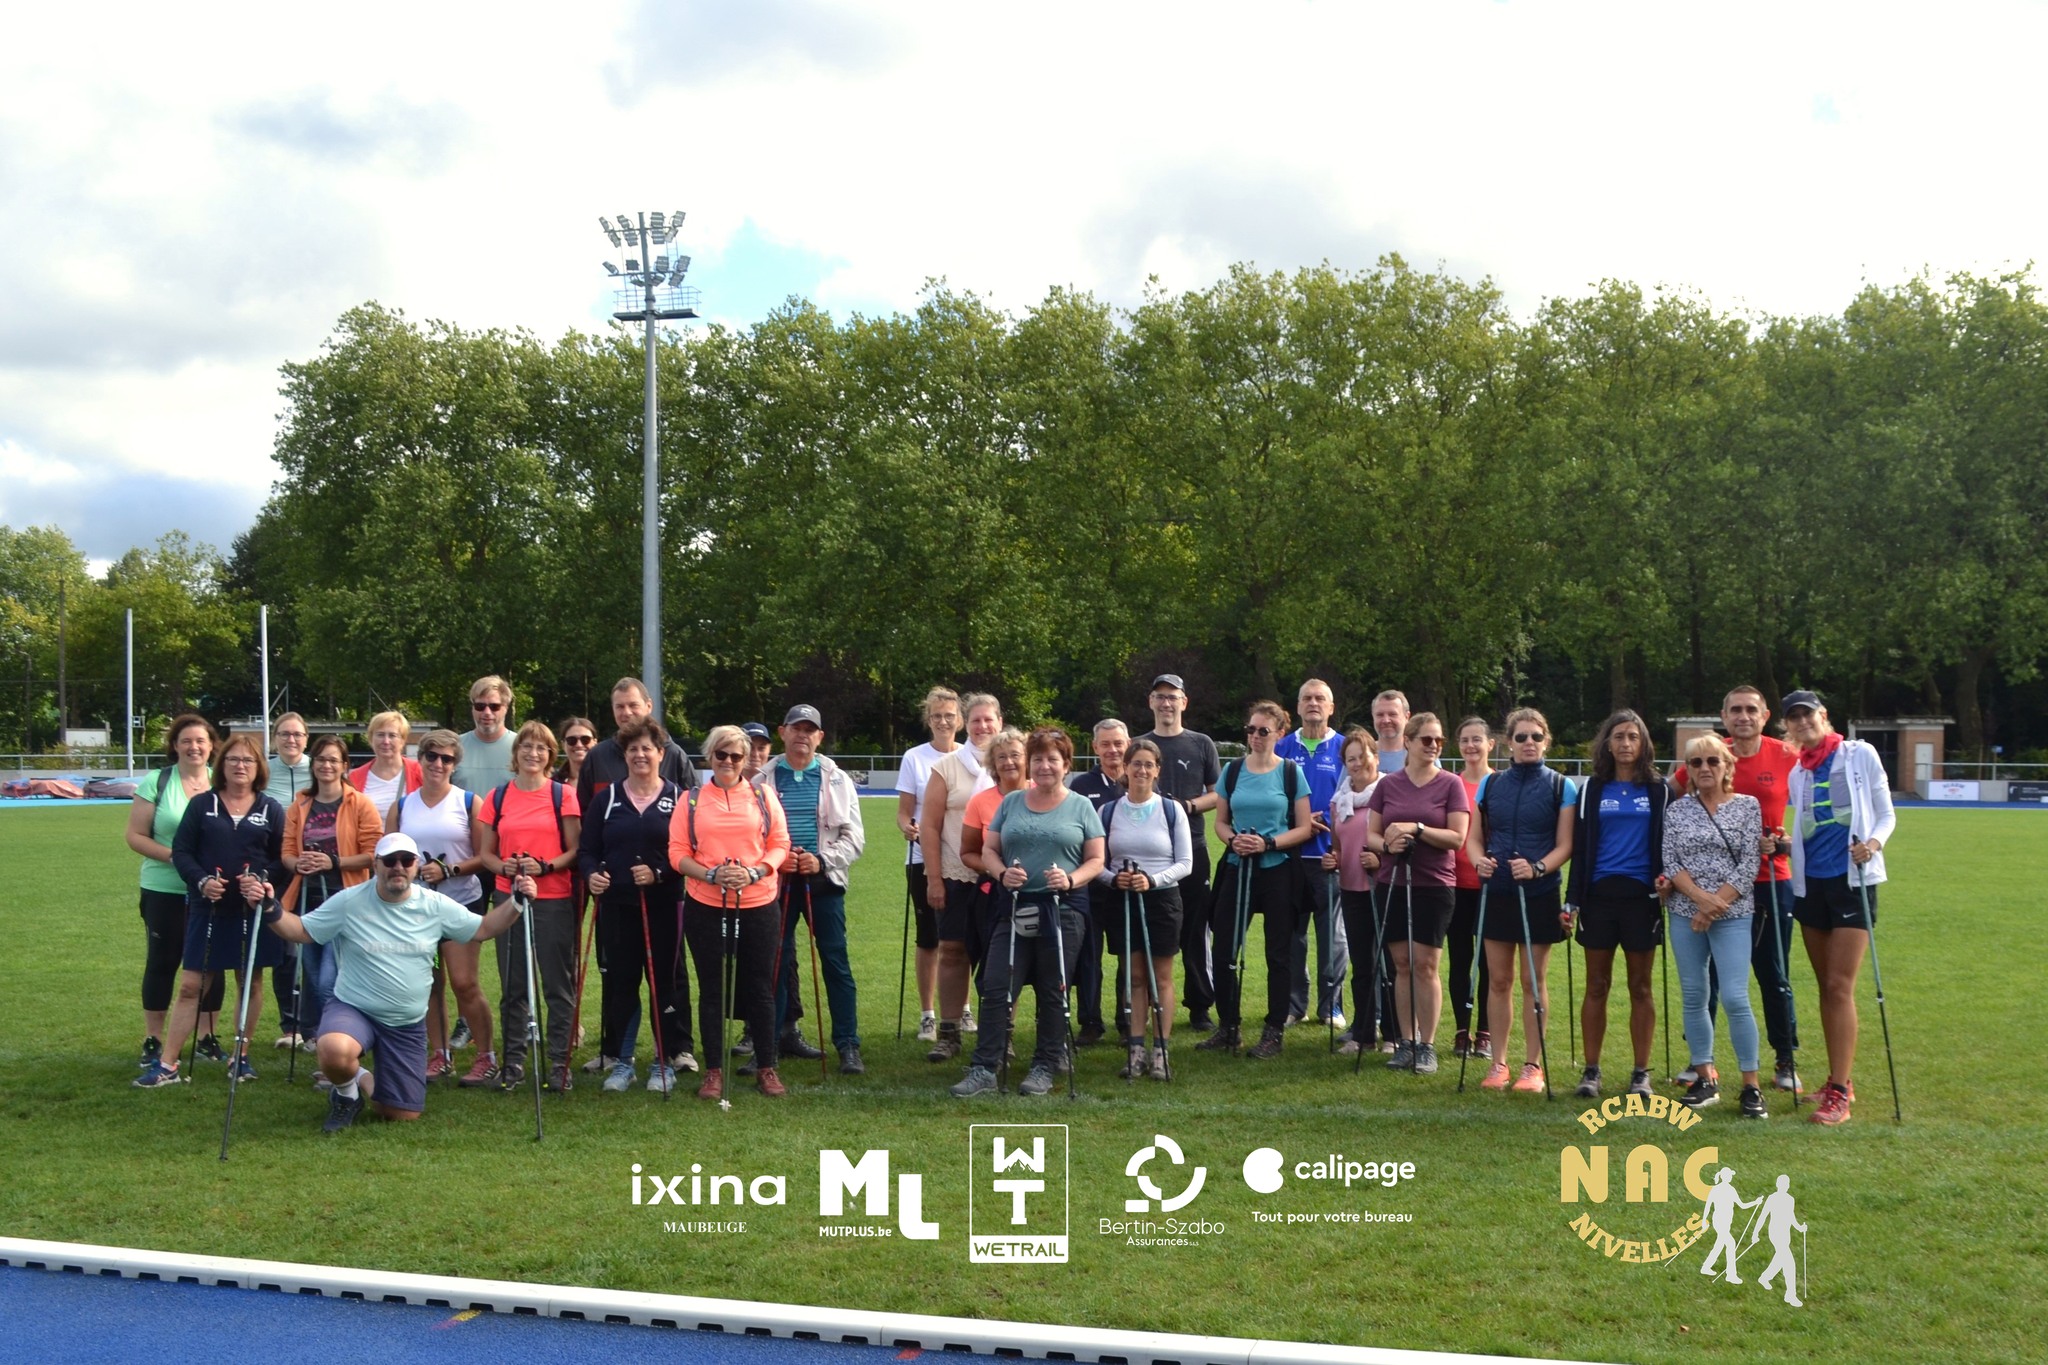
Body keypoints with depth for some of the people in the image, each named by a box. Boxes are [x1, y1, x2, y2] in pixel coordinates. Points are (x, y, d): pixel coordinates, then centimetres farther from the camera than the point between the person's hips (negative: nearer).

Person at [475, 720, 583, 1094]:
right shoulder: (497, 797, 8)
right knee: (513, 985, 7)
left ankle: (559, 1062, 8)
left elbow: (575, 850, 0)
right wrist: (504, 867, -11)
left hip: (555, 899, -2)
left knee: (558, 985, 1)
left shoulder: (563, 795, 1)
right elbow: (485, 852, 10)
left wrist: (545, 866, -17)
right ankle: (513, 1061, 15)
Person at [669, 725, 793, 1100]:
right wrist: (711, 874, -16)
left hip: (757, 904, 0)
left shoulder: (763, 796, 6)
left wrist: (754, 872, -14)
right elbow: (677, 853, 0)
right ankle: (714, 1071, 15)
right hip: (705, 906, 0)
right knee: (712, 989, 6)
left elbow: (780, 844, 3)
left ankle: (766, 1068, 15)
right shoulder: (691, 800, 4)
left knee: (759, 988, 5)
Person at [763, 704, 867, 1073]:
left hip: (823, 881, 0)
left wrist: (821, 860, -12)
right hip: (776, 882, 1)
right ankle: (774, 1039, 18)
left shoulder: (837, 780, 5)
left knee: (836, 962, -2)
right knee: (775, 962, 6)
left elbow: (854, 836, 2)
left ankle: (848, 1046, 1)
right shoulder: (764, 780, 4)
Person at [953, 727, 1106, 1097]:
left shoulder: (1081, 807, 6)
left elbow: (1096, 860, 4)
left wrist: (1071, 879, -15)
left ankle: (1045, 1067, 16)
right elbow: (988, 850, 10)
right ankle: (983, 1069, -5)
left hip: (1061, 911, -2)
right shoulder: (1011, 803, 12)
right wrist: (1002, 873, -11)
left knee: (1053, 993, 5)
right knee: (996, 988, -6)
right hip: (1014, 910, 2)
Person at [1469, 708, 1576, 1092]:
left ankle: (1532, 1065, 11)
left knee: (1534, 980, 2)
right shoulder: (1491, 784, 8)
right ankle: (1498, 1063, 13)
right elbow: (1475, 838, 9)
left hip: (1539, 894, -3)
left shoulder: (1561, 787, -1)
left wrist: (1537, 868, -23)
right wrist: (1479, 860, -13)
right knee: (1499, 980, 6)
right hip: (1496, 892, 3)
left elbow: (1564, 846, -5)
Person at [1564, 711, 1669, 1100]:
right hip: (1599, 895, 1)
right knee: (1596, 987, 4)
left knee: (1640, 987, 5)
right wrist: (1572, 901, 1)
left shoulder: (1659, 790, 6)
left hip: (1641, 896, -1)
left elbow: (1668, 844, 7)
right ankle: (1591, 1071, 9)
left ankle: (1641, 1073, 11)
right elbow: (1580, 848, 7)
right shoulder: (1592, 790, 8)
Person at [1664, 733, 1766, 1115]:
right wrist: (1701, 897, -15)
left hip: (1733, 915, -3)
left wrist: (1716, 905, -12)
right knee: (1694, 997, 6)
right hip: (1685, 915, 3)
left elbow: (1749, 864, -4)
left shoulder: (1748, 806, 2)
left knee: (1735, 998, -11)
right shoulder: (1677, 811, 7)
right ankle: (1706, 1079, 17)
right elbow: (1670, 862, 0)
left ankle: (1751, 1086, -1)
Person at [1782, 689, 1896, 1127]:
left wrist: (1874, 842, -21)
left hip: (1853, 879, -5)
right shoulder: (1798, 773, 11)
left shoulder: (1860, 755, -2)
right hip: (1811, 882, 5)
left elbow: (1886, 815, -1)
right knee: (1826, 988, 8)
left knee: (1840, 987, -11)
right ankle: (1839, 1080, 17)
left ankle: (1839, 1095, -12)